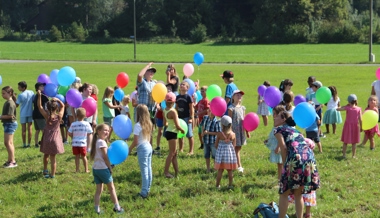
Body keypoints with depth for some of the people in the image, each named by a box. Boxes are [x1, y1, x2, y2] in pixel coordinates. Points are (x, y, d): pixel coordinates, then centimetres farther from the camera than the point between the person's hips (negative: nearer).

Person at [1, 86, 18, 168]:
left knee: (7, 143, -7)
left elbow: (10, 115, -24)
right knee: (9, 143, 15)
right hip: (8, 124, 10)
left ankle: (13, 161, -3)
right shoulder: (7, 102, 11)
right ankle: (10, 160, 23)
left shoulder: (10, 103, -19)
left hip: (10, 123, -10)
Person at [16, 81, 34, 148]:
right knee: (29, 128, 8)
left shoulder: (20, 95, -15)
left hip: (23, 114, -3)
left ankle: (24, 144, 8)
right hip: (30, 113, 4)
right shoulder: (31, 93, -2)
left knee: (24, 129, 5)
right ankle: (29, 143, 10)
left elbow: (16, 105, -8)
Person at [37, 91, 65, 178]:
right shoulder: (59, 116, -11)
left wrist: (39, 96, -15)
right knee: (53, 157, 5)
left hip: (47, 138, 0)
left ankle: (45, 170, 33)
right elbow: (62, 106, 6)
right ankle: (52, 174, 7)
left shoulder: (47, 116, -14)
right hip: (55, 139, 0)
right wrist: (57, 100, 0)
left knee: (46, 155, 21)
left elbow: (40, 106, -9)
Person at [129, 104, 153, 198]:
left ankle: (144, 192, 3)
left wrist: (129, 149, -3)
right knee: (148, 170, 13)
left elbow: (135, 142, -15)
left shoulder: (138, 125, -17)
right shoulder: (148, 124, 5)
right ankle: (147, 190, 21)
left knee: (144, 171, -3)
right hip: (149, 147, 8)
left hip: (142, 148, -8)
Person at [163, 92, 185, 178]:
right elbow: (177, 126, -20)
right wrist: (182, 130, -2)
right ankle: (166, 171, 1)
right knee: (172, 153, -1)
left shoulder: (165, 110, 4)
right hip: (172, 133, -9)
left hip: (168, 131, 9)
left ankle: (176, 171, 21)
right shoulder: (173, 111, -21)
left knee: (174, 153, 15)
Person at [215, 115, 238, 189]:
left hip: (221, 153, -2)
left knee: (220, 171, 7)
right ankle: (230, 185, 15)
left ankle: (217, 185, 11)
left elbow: (216, 145, -7)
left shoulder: (219, 134, -14)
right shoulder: (233, 134, -8)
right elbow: (234, 145, -1)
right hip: (230, 152, 2)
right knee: (230, 171, 11)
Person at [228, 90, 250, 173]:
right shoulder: (231, 108, -7)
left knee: (238, 148, 9)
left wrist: (247, 131, 15)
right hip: (234, 130, -6)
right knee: (236, 148, -5)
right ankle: (239, 166, -4)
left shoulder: (242, 108, 11)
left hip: (241, 130, 6)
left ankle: (236, 165, 16)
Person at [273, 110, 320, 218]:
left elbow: (284, 148, -1)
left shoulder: (278, 129, 12)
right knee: (298, 194, 19)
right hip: (309, 157, 7)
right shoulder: (294, 130, 33)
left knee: (284, 193, 6)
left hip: (296, 158, -6)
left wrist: (284, 165, 5)